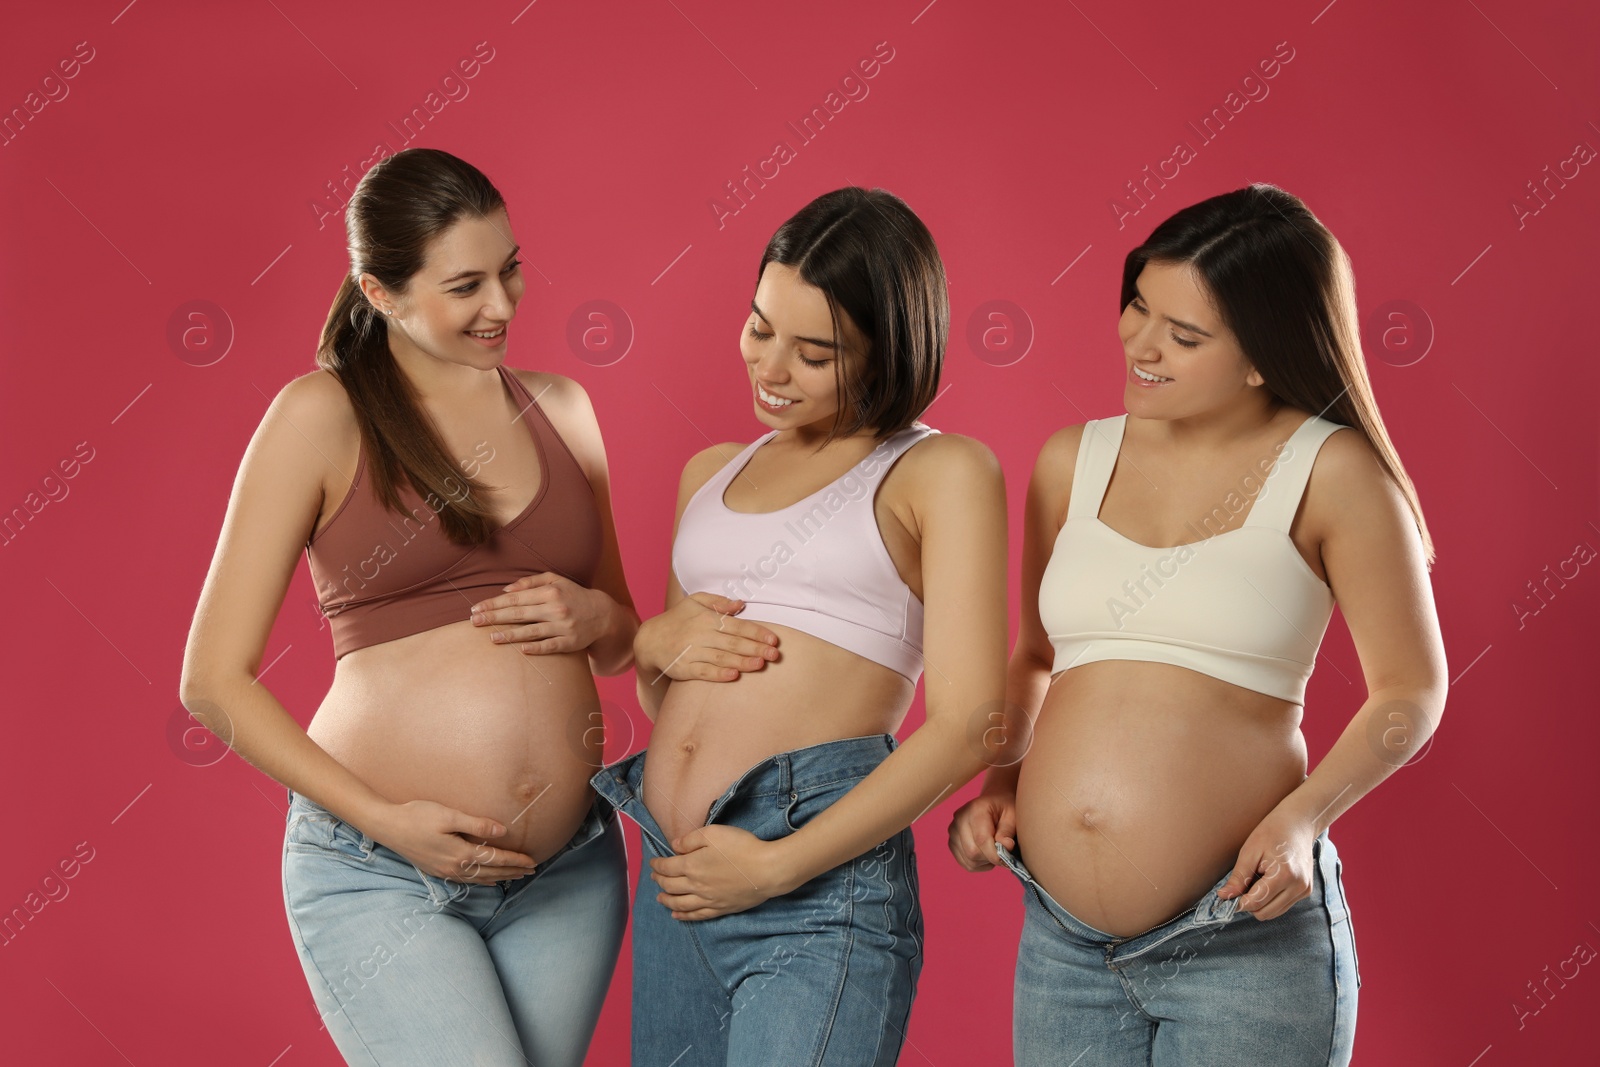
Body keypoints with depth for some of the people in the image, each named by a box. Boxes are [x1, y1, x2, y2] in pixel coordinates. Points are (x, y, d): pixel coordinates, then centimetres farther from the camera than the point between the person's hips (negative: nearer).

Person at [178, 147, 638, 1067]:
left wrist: (598, 617, -3)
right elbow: (215, 680, -5)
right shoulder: (321, 416, -4)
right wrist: (386, 819, -14)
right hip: (380, 877, -5)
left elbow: (623, 646, 21)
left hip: (570, 875, 5)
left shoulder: (559, 407, 10)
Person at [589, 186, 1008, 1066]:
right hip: (672, 875, 6)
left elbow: (965, 726, -9)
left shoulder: (940, 472, 0)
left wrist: (777, 865, -12)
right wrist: (656, 643, 4)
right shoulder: (712, 472, 19)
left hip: (820, 886, -6)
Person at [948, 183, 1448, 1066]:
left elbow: (1411, 690, -1)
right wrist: (998, 783, 5)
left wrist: (1302, 817, -14)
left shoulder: (1328, 471, -5)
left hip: (1245, 943, -4)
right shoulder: (1074, 461, 7)